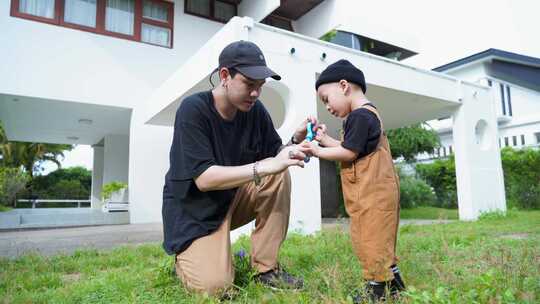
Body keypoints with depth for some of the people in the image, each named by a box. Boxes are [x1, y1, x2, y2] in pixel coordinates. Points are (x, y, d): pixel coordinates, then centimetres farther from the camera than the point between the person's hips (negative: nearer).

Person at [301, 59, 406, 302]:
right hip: (377, 190, 11)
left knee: (370, 238, -4)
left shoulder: (360, 115, -14)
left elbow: (349, 153, -17)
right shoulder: (368, 114, 19)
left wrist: (318, 152, -8)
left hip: (372, 191, -11)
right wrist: (325, 139, 14)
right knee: (379, 239, 16)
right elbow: (350, 148, 21)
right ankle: (393, 281, 26)